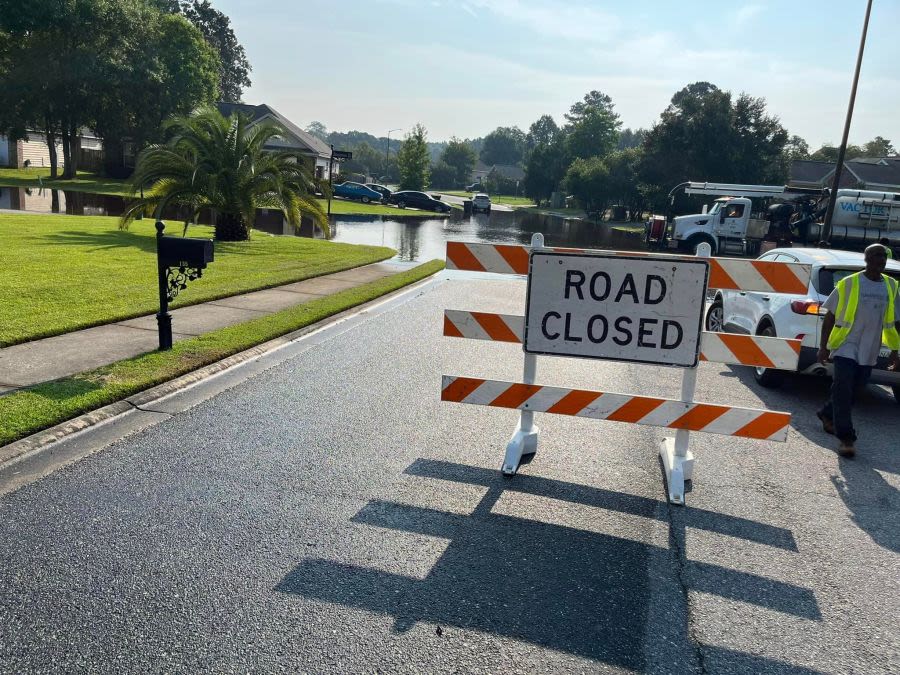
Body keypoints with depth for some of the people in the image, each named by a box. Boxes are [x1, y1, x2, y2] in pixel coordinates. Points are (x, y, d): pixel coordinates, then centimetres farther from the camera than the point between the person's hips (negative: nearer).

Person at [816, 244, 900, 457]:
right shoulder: (848, 284, -6)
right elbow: (830, 317, -2)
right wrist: (823, 347, -4)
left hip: (869, 352, 5)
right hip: (846, 347, -5)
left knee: (851, 391, 13)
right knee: (844, 391, -8)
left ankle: (827, 415, 37)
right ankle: (846, 439, -5)